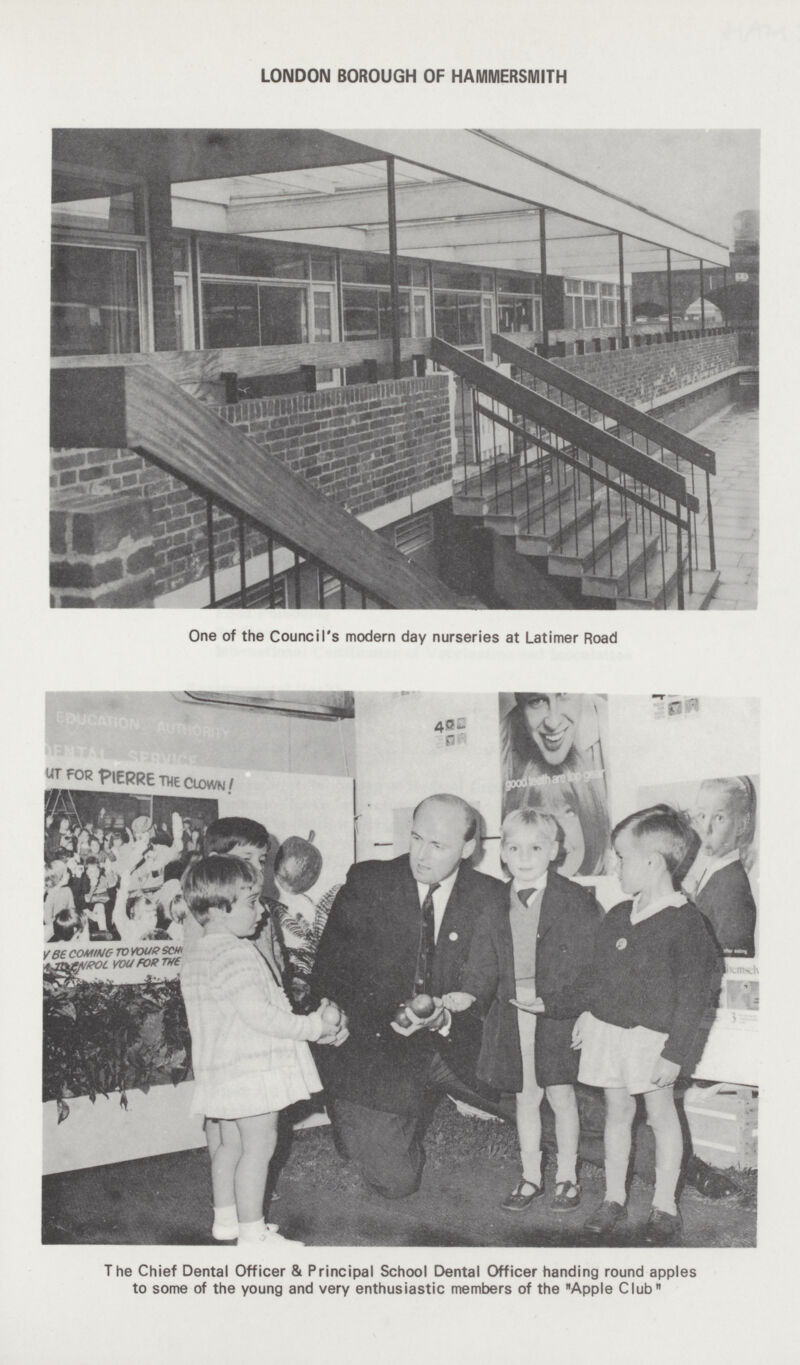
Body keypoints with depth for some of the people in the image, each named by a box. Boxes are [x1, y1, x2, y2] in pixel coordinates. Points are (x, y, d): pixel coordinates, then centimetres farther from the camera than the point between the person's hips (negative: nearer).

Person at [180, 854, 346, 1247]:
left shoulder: (197, 949, 10)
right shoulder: (235, 953, -22)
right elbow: (257, 1014, -26)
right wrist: (313, 1027, -17)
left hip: (223, 1068, 10)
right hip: (251, 1067, -10)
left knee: (231, 1143, 19)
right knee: (259, 1145, -1)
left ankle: (225, 1218, 30)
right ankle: (252, 1232, 5)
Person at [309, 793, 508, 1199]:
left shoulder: (492, 899, -3)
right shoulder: (366, 884, -6)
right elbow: (327, 975, -4)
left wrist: (447, 1019, -23)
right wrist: (383, 1017, -16)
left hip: (456, 1045, 2)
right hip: (377, 1047, -2)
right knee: (394, 1182, -9)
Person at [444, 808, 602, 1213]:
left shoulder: (577, 901, -7)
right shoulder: (494, 909, 4)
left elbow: (595, 962, -8)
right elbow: (484, 966, 6)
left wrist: (556, 1001, -17)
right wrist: (467, 994, -14)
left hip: (559, 1014, -3)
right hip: (512, 1015, 3)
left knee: (560, 1096, 3)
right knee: (525, 1098, 13)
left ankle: (567, 1177, 20)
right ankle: (530, 1176, 26)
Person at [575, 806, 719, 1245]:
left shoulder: (685, 923, -16)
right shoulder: (616, 917, 5)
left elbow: (693, 995, -16)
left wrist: (674, 1052, -17)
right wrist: (589, 1015, 16)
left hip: (652, 1034, -6)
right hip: (608, 1029, 6)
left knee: (661, 1113, 6)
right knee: (617, 1111, 14)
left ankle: (664, 1208, 18)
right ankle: (613, 1199, 25)